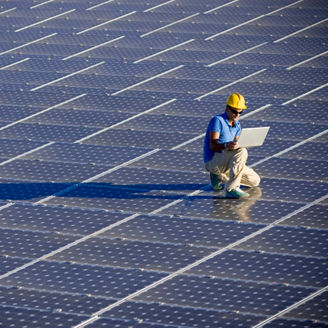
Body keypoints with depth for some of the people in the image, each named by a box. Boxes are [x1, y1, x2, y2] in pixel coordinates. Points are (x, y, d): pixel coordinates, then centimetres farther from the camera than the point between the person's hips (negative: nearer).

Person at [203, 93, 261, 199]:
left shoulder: (237, 124, 12)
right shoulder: (217, 120, -14)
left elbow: (235, 146, 9)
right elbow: (212, 145, -21)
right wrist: (226, 145, -41)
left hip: (227, 163, 9)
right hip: (213, 161, -9)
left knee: (255, 180, 7)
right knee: (241, 152, -33)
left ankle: (220, 177, 16)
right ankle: (231, 189, -33)